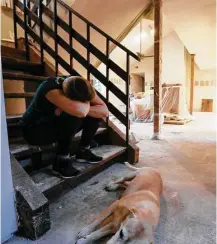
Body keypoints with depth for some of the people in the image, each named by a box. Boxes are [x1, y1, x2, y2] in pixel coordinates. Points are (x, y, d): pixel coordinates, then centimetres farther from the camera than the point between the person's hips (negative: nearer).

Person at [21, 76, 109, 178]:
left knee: (95, 111, -9)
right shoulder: (51, 88, -33)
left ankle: (83, 151, 2)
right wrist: (87, 104, -27)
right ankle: (62, 161, -19)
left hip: (57, 124, 7)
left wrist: (84, 109, -33)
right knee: (73, 117, -34)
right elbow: (80, 111, -49)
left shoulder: (80, 87, -14)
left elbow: (104, 111, -19)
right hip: (33, 130, -6)